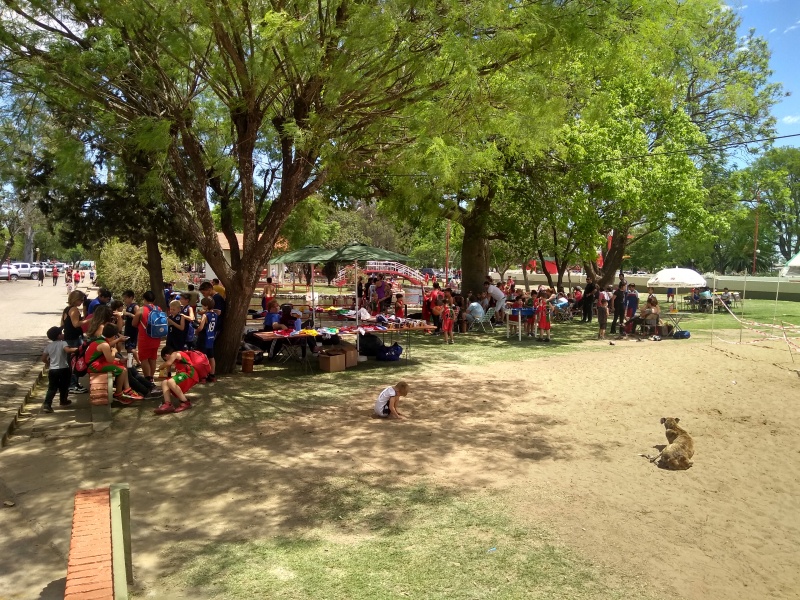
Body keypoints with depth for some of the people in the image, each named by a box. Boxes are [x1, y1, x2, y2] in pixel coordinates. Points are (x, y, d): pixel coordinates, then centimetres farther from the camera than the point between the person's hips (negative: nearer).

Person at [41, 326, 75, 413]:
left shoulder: (48, 346, 7)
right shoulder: (63, 343, -9)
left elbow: (43, 359, 8)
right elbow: (68, 350, -30)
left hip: (52, 370, 4)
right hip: (63, 369, -4)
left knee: (52, 388, 5)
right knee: (64, 386, 17)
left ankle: (47, 404, -9)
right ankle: (63, 401, 32)